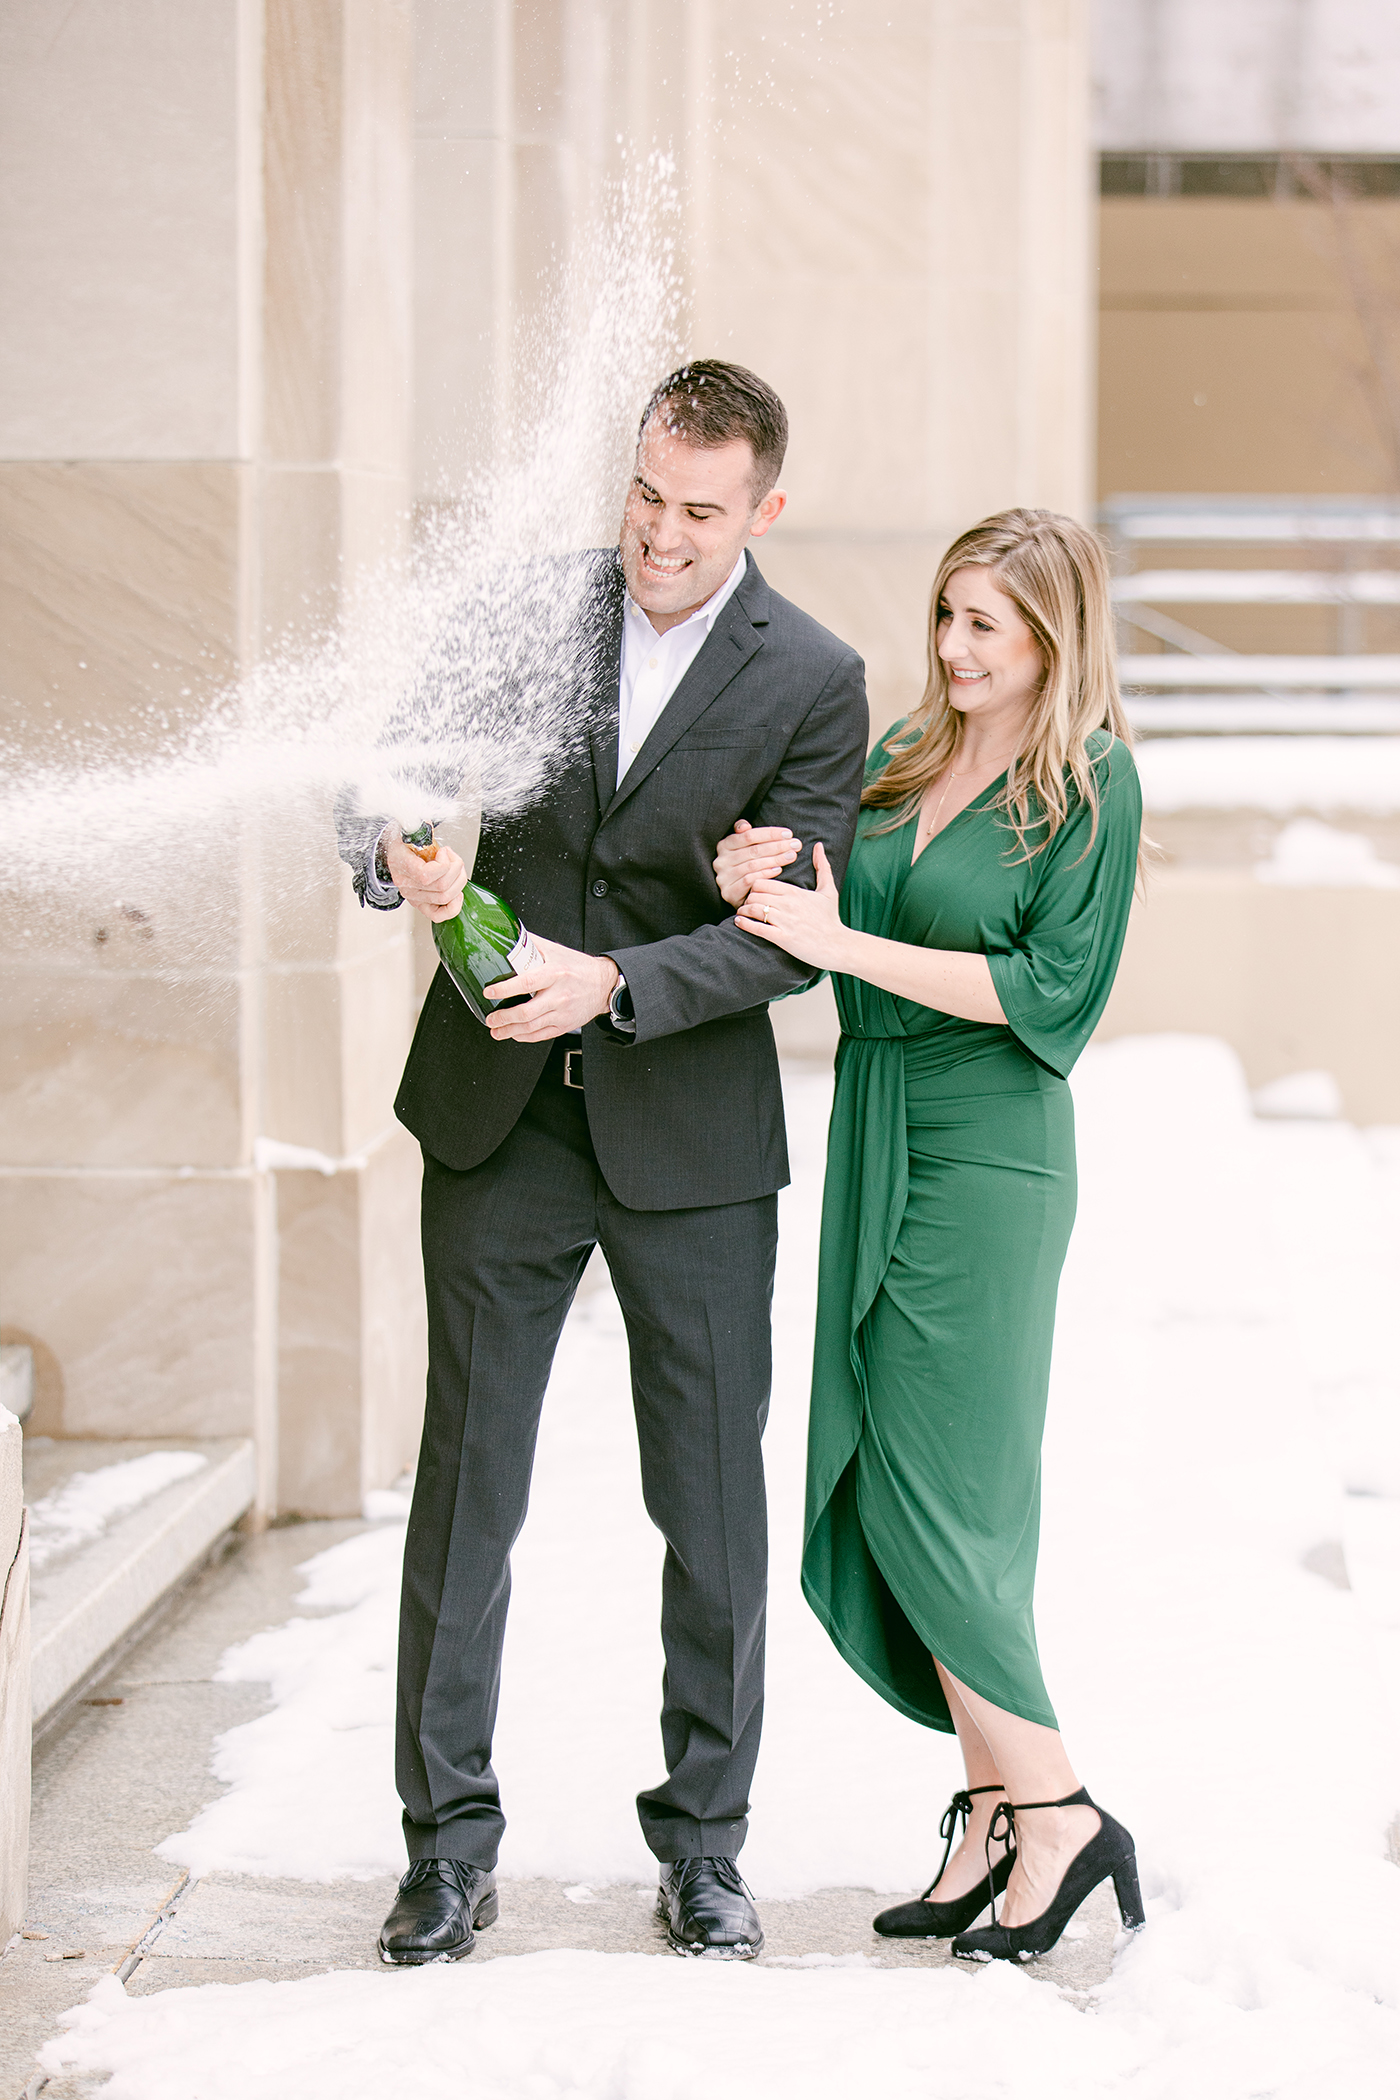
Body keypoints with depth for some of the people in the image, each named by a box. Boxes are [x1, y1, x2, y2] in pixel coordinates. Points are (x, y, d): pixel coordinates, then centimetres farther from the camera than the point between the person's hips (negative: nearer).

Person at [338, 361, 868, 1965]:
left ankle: (702, 1838, 20)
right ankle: (449, 1844, 12)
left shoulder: (812, 683, -6)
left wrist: (612, 980, -24)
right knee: (466, 1480, 4)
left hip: (690, 1140, -1)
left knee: (713, 1501, 5)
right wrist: (399, 852, -22)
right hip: (499, 1118, 2)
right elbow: (385, 782, 2)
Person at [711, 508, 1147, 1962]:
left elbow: (1048, 991, -14)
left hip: (988, 1150, -7)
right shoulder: (909, 752, 11)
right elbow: (828, 932, 12)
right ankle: (995, 1813, 15)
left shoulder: (1092, 781, -8)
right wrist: (757, 886, -10)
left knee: (930, 1494, -7)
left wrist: (843, 942, -18)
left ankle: (1055, 1816, 3)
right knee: (888, 1493, 7)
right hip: (874, 1133, 7)